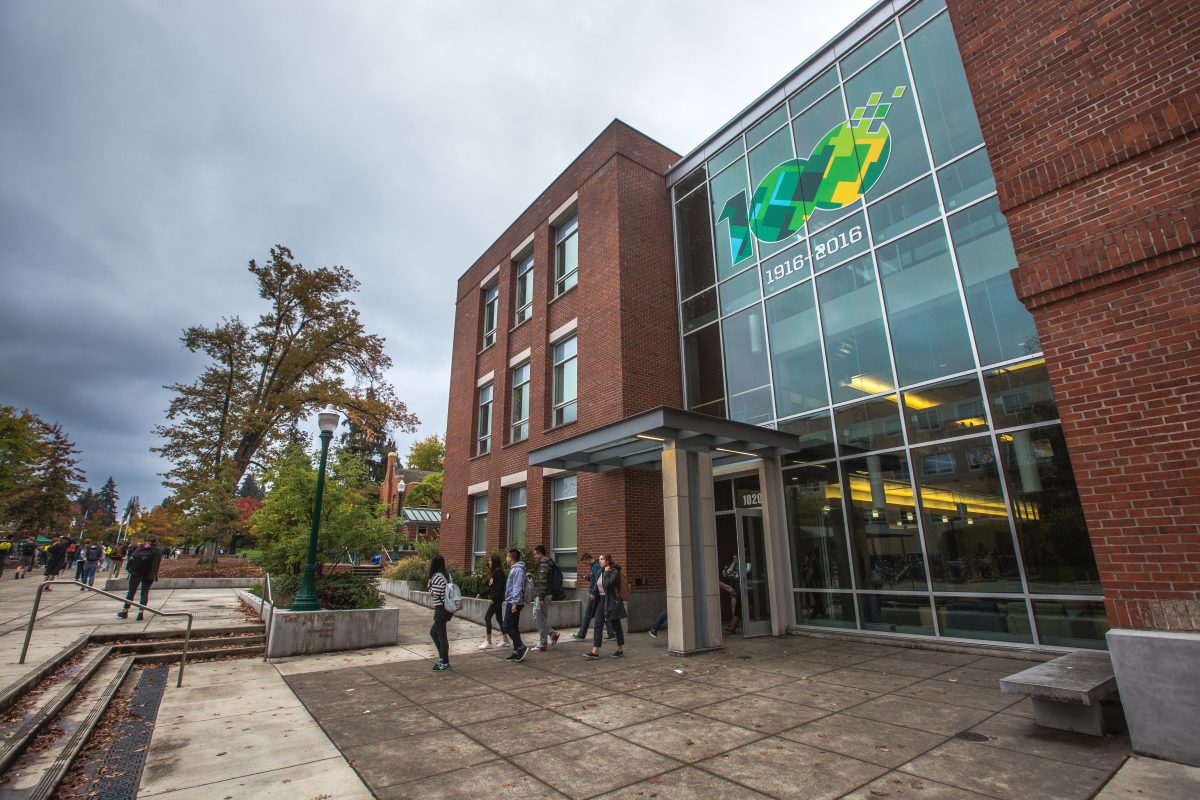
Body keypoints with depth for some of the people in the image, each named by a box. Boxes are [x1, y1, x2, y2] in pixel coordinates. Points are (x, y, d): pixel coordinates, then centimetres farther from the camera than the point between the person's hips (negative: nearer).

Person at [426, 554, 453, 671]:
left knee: (442, 636, 2)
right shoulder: (447, 575, 8)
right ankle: (443, 657, 24)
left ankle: (445, 663, 12)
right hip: (448, 608, 9)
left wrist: (430, 586, -2)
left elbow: (435, 595, -18)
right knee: (433, 632, 20)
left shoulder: (436, 576, -17)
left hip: (441, 609, -9)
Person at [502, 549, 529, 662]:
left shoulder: (517, 570, -17)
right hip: (512, 602, 10)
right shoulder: (513, 569, 15)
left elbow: (517, 588, -22)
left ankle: (521, 647, -5)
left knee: (507, 627, -8)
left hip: (514, 603, -10)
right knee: (513, 627, 11)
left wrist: (515, 603, -25)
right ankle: (517, 652, 16)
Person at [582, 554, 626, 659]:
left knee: (616, 625, 6)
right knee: (598, 625, 0)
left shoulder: (614, 572, -13)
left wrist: (607, 572, -17)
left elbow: (608, 584, -27)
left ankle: (620, 650, 20)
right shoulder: (601, 571, 10)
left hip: (611, 601, -7)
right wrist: (593, 592, 8)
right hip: (601, 600, 7)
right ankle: (595, 651, 0)